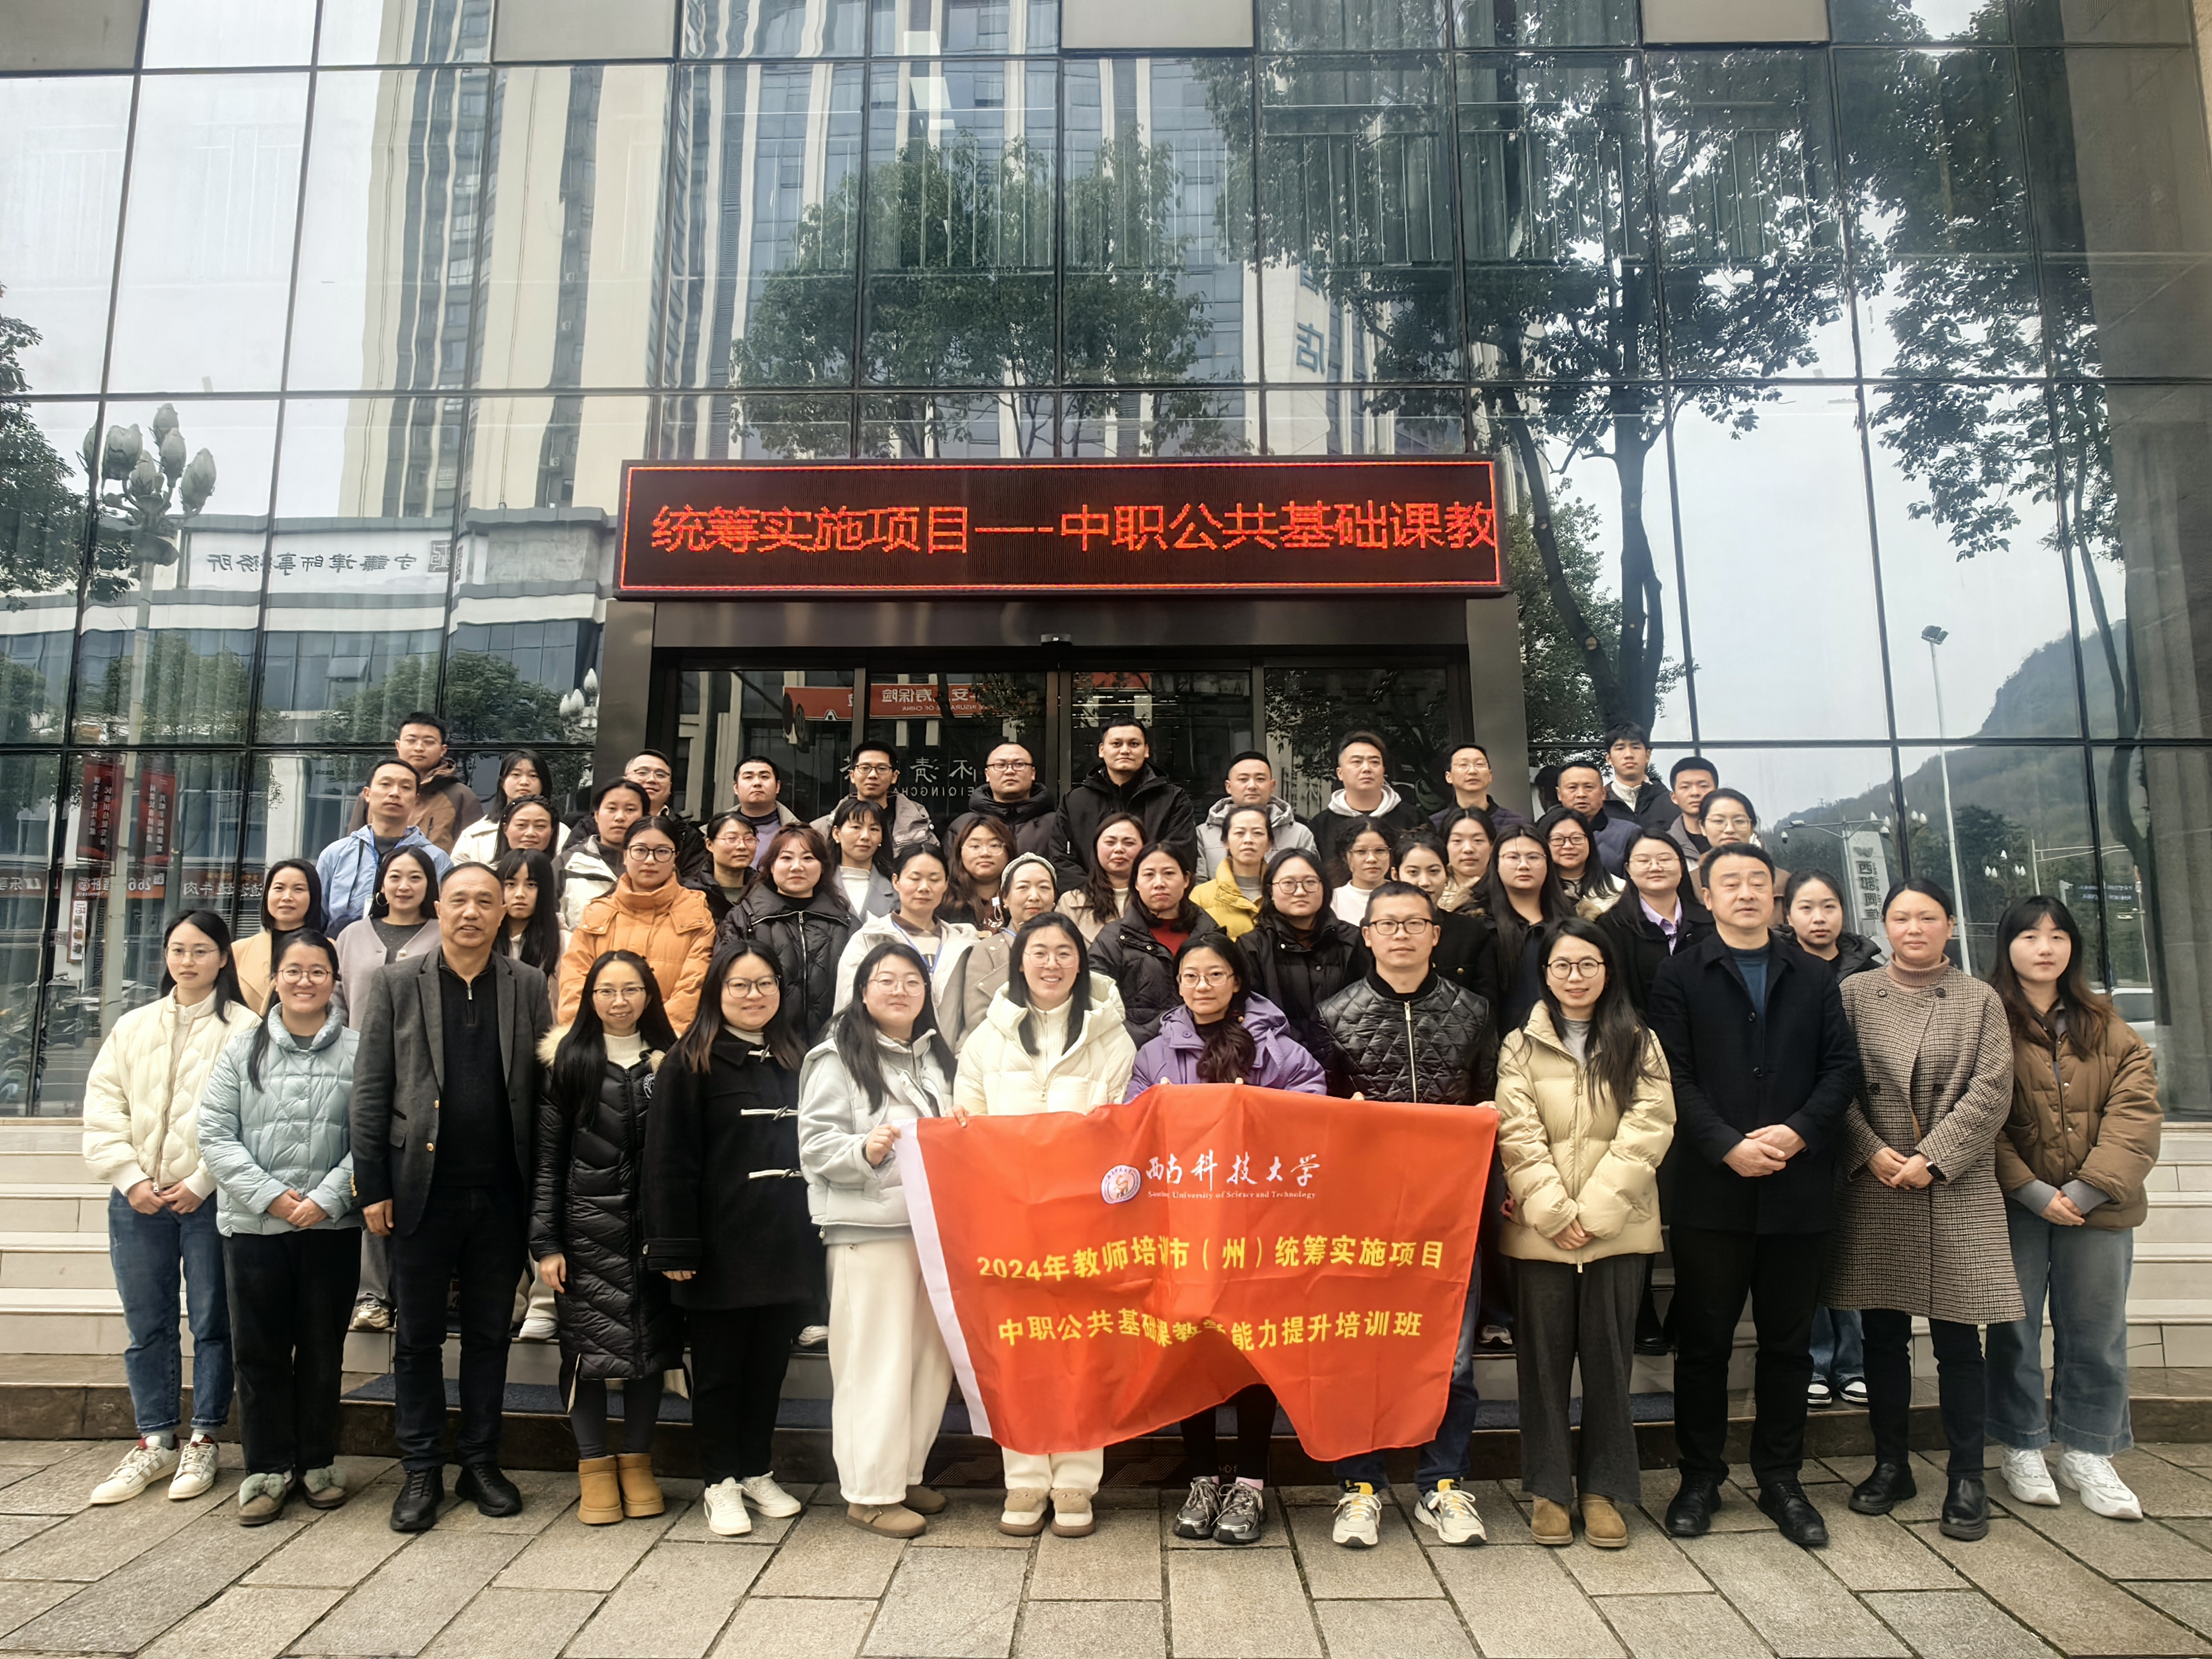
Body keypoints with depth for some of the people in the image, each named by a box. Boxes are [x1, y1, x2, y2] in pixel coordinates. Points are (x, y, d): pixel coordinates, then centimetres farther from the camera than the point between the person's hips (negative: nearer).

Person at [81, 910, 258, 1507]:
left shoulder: (243, 1028, -4)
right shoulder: (133, 1027, 11)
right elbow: (103, 1106, 6)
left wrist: (201, 1183, -13)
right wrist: (130, 1177, -5)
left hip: (210, 1200, -4)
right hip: (138, 1201, 4)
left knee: (212, 1323, 5)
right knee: (147, 1327, 12)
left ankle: (202, 1442, 18)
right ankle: (156, 1442, 24)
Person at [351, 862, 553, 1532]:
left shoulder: (528, 987, 4)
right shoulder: (397, 984, 2)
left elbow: (544, 1089, 3)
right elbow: (370, 1091, 0)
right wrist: (372, 1187, -5)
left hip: (501, 1194, 1)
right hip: (423, 1192, -1)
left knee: (490, 1334, 11)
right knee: (419, 1336, 9)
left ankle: (481, 1463, 24)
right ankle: (421, 1470, 22)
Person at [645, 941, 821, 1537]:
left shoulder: (793, 1061, 11)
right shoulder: (689, 1064, -6)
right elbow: (669, 1162, -10)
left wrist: (816, 1238, 10)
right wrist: (674, 1247, -15)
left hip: (785, 1242, 5)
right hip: (720, 1247, -5)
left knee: (769, 1364, 14)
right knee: (719, 1368, 8)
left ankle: (757, 1472, 29)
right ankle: (721, 1482, 22)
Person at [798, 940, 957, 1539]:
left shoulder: (937, 1057, 17)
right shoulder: (837, 1059, -3)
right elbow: (815, 1146, -10)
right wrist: (865, 1150, -26)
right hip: (869, 1227, -6)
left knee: (932, 1354, 10)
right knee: (876, 1360, -2)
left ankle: (906, 1473, 25)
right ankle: (870, 1492, 10)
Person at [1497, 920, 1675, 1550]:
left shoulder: (1640, 1044, 6)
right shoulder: (1521, 1047, 5)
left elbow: (1648, 1129, -4)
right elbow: (1519, 1137, -3)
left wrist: (1594, 1210, -11)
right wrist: (1554, 1211, -13)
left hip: (1618, 1229, 0)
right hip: (1539, 1230, 0)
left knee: (1608, 1357, 6)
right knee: (1544, 1358, 6)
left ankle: (1605, 1489, 19)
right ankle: (1549, 1489, 17)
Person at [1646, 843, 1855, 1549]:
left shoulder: (1813, 979, 12)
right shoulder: (1681, 975, 3)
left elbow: (1842, 1067, 4)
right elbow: (1674, 1075, -5)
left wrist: (1798, 1131, -11)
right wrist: (1728, 1146, -15)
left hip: (1797, 1187, 3)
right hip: (1709, 1189, -2)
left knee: (1788, 1342, 11)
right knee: (1703, 1340, 6)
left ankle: (1781, 1479, 25)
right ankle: (1701, 1477, 19)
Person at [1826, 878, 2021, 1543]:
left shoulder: (1980, 1000, 5)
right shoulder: (1854, 994, 5)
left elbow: (1990, 1092, -3)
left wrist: (1931, 1158, -12)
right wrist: (1872, 1153, -10)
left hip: (1957, 1192, -1)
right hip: (1873, 1190, 1)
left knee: (1957, 1338, 1)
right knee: (1883, 1335, 10)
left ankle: (1967, 1479, 13)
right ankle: (1889, 1464, 23)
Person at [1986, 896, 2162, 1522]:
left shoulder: (2109, 1029, 8)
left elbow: (2134, 1114, -1)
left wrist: (2088, 1190, -13)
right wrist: (2033, 1192, -14)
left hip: (2096, 1207, 3)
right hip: (2014, 1207, -3)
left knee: (2095, 1330, 9)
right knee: (2014, 1328, 6)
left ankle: (2088, 1454, 24)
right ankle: (2023, 1450, 20)